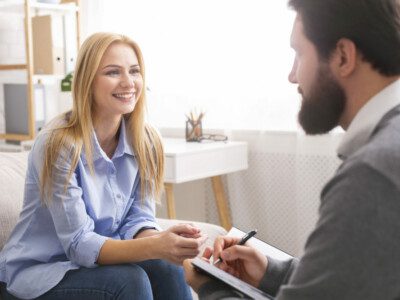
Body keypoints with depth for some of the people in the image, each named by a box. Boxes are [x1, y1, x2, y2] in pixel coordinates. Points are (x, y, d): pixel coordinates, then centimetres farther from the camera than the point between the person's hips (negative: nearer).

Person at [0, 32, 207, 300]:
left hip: (100, 262, 5)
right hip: (37, 273, -4)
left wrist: (163, 241, -30)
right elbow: (79, 244, -24)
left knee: (168, 269, -24)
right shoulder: (59, 144, -22)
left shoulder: (146, 141, -5)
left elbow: (138, 219, -6)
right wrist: (155, 247, -40)